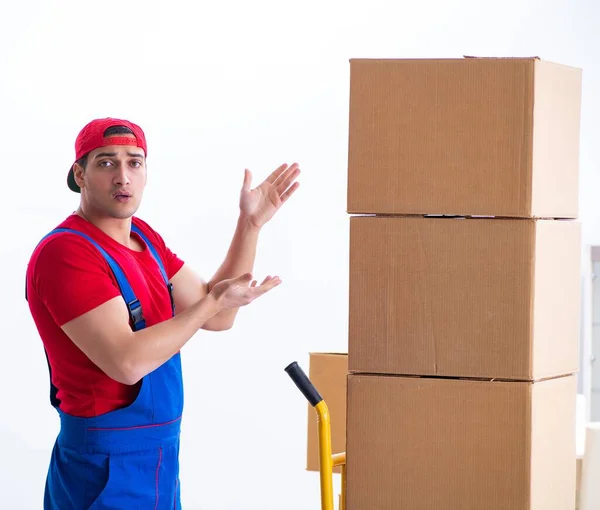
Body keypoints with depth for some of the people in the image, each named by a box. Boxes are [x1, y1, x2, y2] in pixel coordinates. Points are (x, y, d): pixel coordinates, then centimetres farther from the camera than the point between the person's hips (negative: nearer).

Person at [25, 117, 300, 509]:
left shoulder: (144, 237, 9)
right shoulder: (65, 253, -19)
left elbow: (217, 317, 8)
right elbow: (127, 362, -26)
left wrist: (251, 224, 2)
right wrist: (212, 302, -19)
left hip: (161, 456, 9)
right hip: (106, 466, -9)